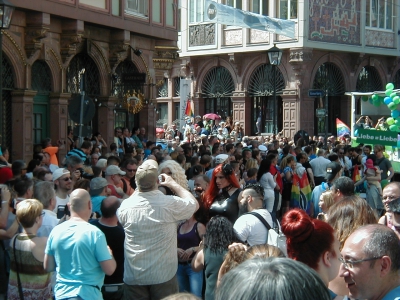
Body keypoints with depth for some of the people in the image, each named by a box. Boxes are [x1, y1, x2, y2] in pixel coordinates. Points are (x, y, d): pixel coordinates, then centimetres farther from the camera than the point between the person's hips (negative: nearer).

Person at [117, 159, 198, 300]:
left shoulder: (126, 206, -8)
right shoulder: (170, 203, -13)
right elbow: (194, 204, 7)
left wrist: (139, 188, 17)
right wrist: (173, 184, 14)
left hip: (134, 277, 2)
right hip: (163, 275, -1)